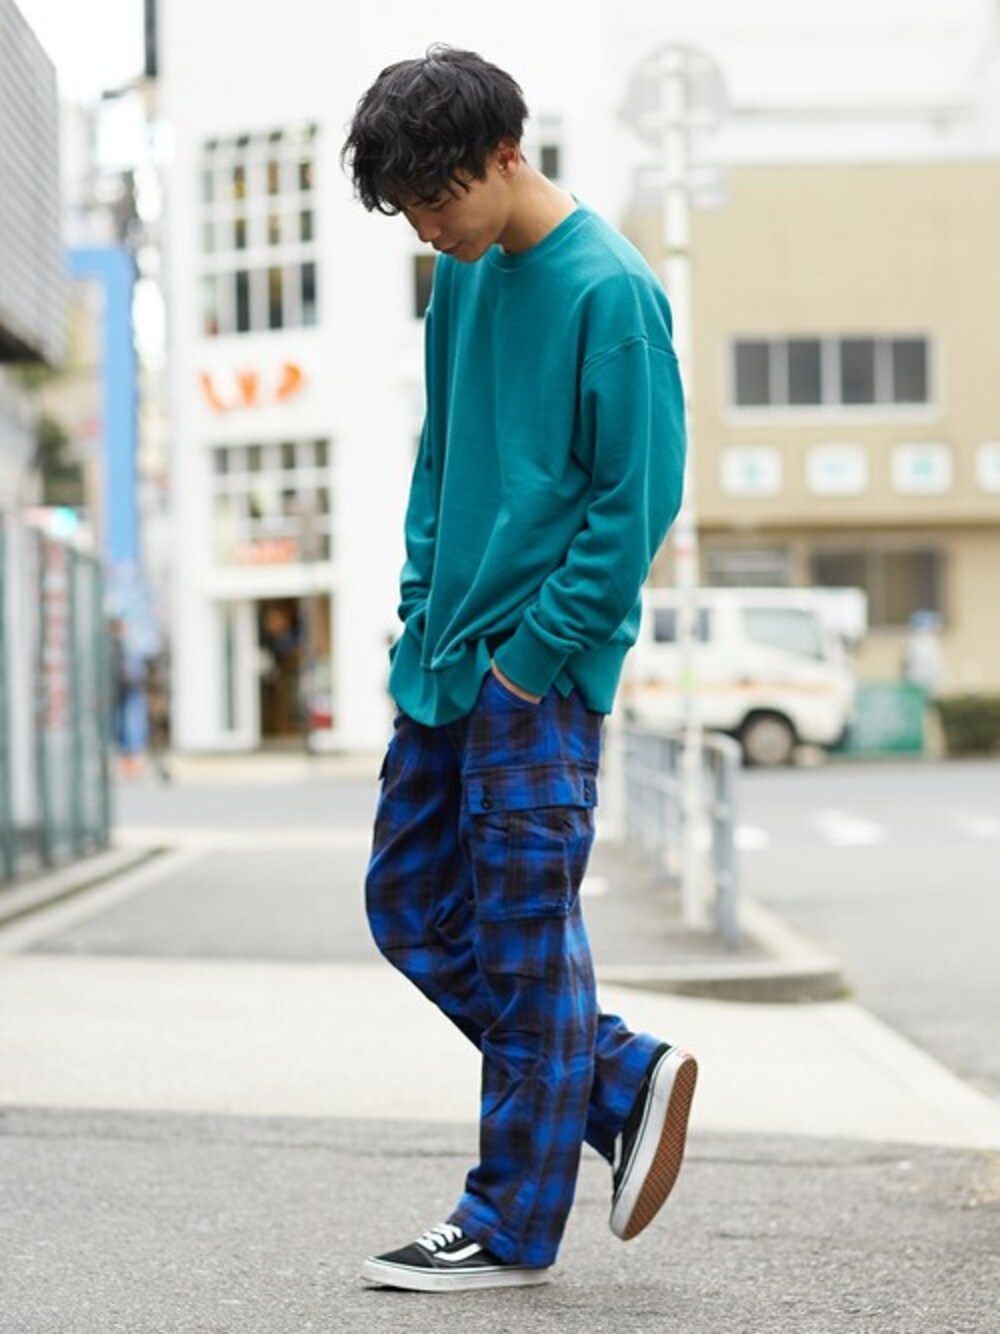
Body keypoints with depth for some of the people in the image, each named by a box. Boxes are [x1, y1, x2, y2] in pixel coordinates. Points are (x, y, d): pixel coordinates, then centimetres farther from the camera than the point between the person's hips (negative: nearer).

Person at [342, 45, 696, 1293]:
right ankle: (629, 1078, 22)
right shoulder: (462, 278, 10)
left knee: (524, 941, 0)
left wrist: (533, 653, -14)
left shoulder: (607, 289, -13)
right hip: (447, 661, 9)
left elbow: (638, 497, -15)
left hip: (538, 671, -9)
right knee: (411, 909, 12)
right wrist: (422, 618, 10)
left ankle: (511, 1227, 11)